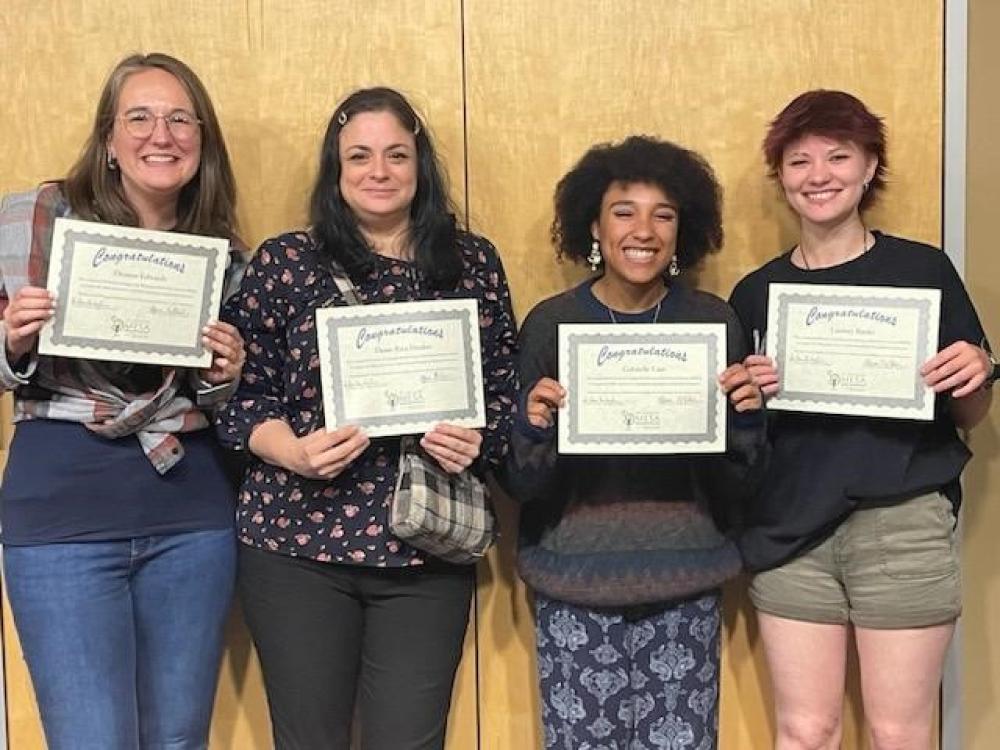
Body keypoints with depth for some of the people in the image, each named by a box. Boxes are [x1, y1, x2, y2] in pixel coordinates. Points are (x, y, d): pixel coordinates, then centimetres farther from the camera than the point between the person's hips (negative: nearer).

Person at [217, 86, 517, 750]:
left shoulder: (474, 263, 7)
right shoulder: (284, 262, 1)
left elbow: (506, 390, 11)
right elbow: (242, 392, 2)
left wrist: (477, 442, -10)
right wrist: (296, 451, -16)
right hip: (298, 541, -1)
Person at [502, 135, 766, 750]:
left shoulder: (714, 320, 0)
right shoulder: (551, 323, -3)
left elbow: (740, 480, 5)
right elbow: (522, 485, -1)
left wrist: (748, 414, -14)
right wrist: (536, 428, -20)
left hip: (685, 588, 1)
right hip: (577, 589, -1)